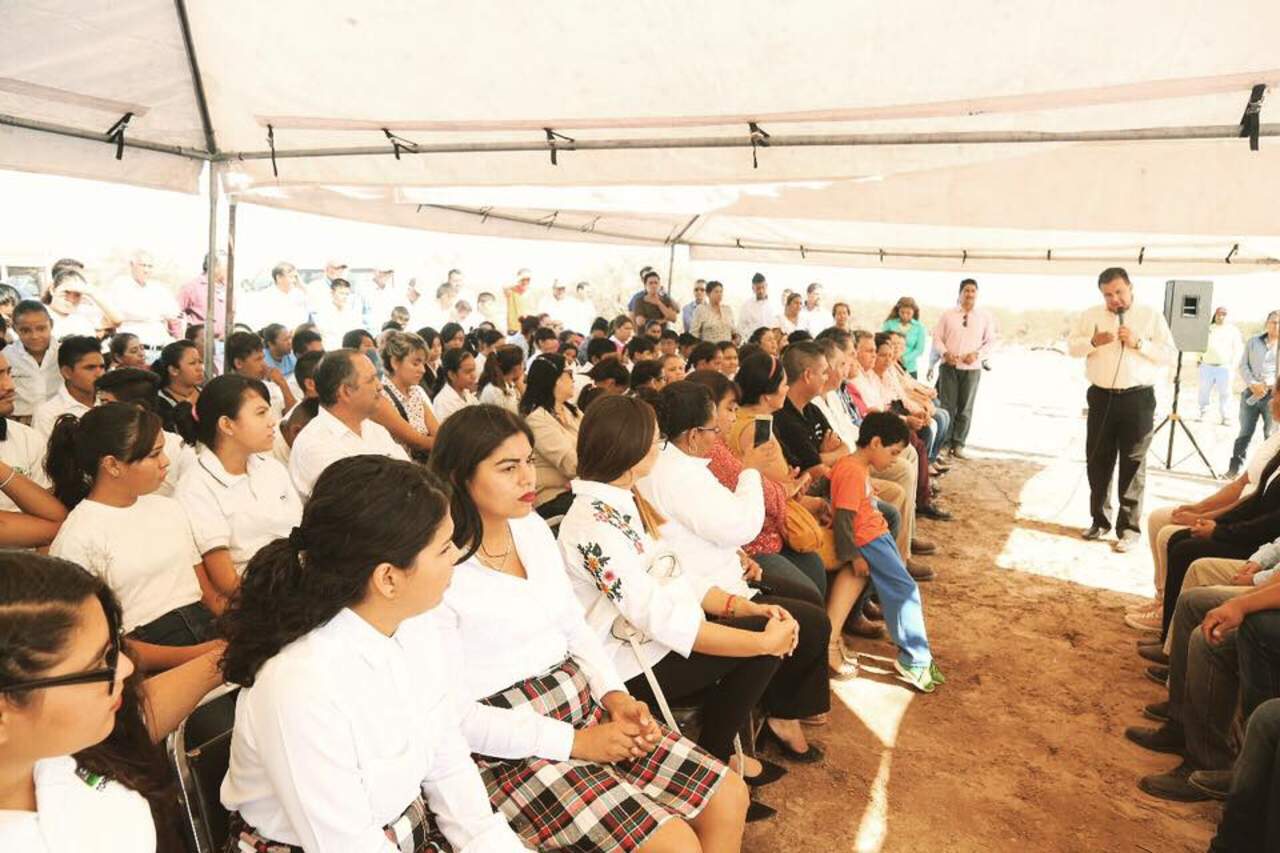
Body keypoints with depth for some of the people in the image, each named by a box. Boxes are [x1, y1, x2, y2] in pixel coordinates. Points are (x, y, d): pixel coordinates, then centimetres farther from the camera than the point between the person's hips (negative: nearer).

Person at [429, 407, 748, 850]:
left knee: (729, 797, 2)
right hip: (512, 748, -7)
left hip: (585, 707, 7)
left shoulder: (532, 527, 4)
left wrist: (616, 696, -5)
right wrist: (575, 743, -17)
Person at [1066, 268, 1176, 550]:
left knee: (1133, 465, 2)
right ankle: (1100, 519, 23)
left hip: (1138, 399, -3)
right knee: (1097, 461, 9)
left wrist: (1138, 343, -16)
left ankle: (1128, 527, 10)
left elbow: (1170, 355, -3)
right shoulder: (1091, 315, 7)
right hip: (1101, 397, 3)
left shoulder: (1152, 316, 1)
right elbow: (1071, 346, 5)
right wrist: (1093, 342, -14)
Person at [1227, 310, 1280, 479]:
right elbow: (1243, 365, 6)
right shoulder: (1253, 342, 10)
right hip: (1251, 393, 2)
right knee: (1245, 433, 6)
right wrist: (1252, 384, -9)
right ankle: (1234, 468, 10)